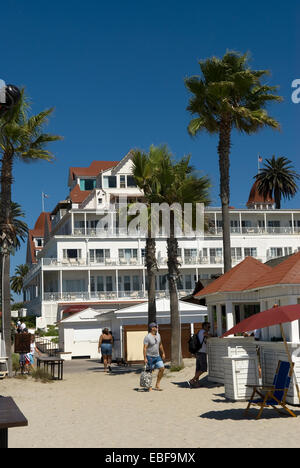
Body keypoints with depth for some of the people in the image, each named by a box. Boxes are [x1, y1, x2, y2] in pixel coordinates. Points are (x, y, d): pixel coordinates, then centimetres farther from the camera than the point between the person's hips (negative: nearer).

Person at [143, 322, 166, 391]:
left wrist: (163, 353, 19)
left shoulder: (158, 335, 6)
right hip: (150, 357, -6)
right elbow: (145, 348, -18)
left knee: (162, 368, -6)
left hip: (157, 356, 6)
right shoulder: (147, 337, -16)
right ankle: (149, 386, 16)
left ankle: (157, 385, 5)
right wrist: (145, 358, -22)